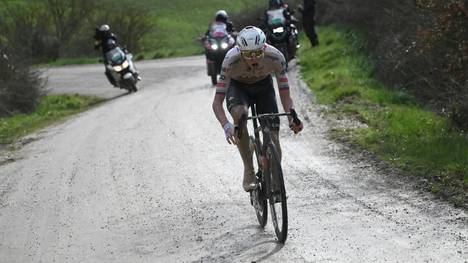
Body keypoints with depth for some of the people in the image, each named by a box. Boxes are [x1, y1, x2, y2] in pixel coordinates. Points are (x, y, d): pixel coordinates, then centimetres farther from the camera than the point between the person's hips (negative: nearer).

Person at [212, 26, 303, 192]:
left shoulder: (276, 58, -34)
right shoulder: (231, 61, -37)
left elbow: (285, 94, -26)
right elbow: (217, 102, -36)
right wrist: (226, 126, -54)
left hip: (263, 85, 2)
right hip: (237, 86, -2)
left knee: (273, 135, -12)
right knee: (239, 113, -35)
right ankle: (248, 171, -22)